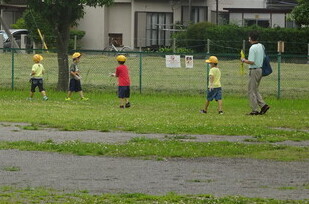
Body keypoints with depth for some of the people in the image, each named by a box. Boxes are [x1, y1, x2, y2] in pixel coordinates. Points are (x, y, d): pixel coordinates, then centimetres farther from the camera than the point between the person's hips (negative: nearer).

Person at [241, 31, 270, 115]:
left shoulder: (253, 48, -17)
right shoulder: (261, 46, 9)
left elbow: (251, 62, -22)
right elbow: (264, 58, 17)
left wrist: (244, 60, -5)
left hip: (254, 70, -9)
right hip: (260, 69, 9)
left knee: (251, 91, -1)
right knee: (255, 90, 18)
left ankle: (255, 110, -2)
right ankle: (263, 105, 6)